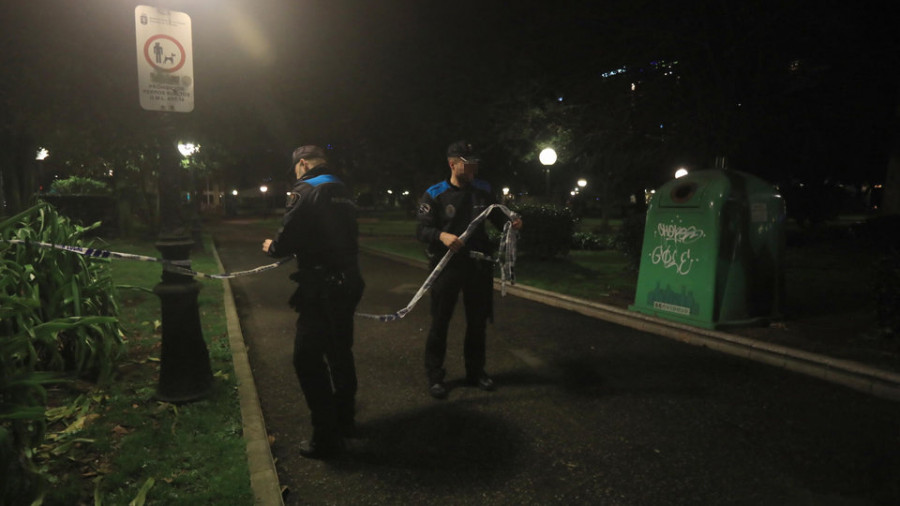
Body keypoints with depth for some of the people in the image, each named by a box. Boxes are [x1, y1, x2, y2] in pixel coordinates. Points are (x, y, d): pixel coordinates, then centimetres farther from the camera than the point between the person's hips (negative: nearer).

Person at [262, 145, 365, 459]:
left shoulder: (306, 192, -11)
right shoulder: (344, 194, 13)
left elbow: (286, 242, -15)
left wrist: (271, 247, 8)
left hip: (320, 291, -8)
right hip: (348, 285, 8)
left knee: (308, 359, 1)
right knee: (340, 353, 20)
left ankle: (326, 437, 5)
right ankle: (344, 419, 34)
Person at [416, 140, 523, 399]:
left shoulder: (482, 189, 5)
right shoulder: (434, 194, -8)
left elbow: (497, 216, 16)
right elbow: (421, 229, -10)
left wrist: (511, 222, -5)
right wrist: (442, 236, -29)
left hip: (478, 264, 4)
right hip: (447, 264, -4)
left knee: (478, 320, 14)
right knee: (440, 321, 3)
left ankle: (475, 371, 31)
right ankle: (435, 375, 18)